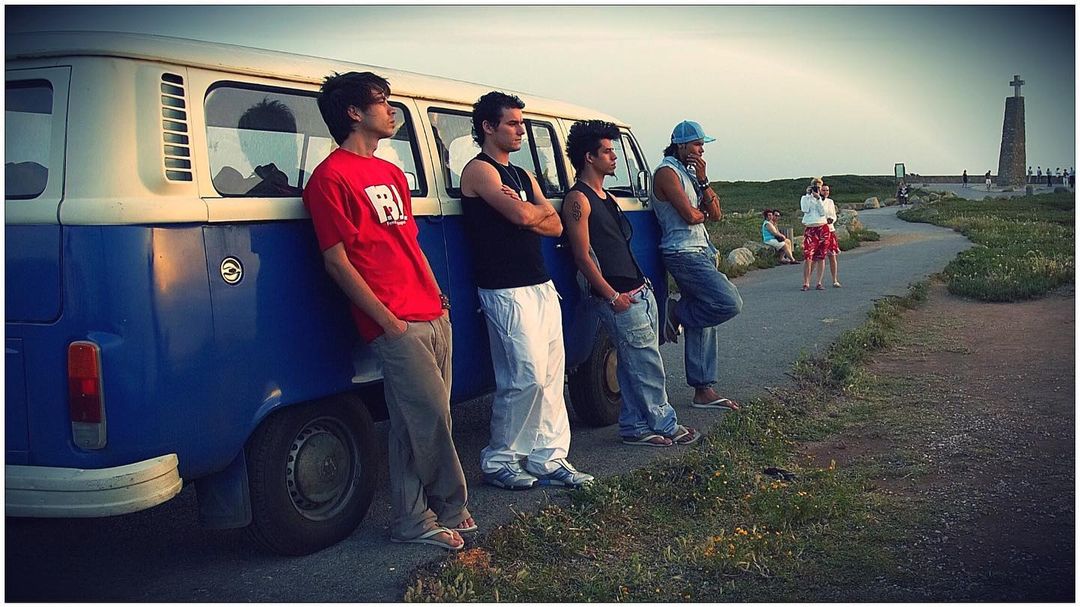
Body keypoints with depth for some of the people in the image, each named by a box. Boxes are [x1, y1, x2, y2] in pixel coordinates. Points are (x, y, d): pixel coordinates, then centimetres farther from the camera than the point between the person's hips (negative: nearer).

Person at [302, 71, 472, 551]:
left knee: (418, 423, 11)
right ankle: (451, 506, 14)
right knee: (431, 417, -5)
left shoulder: (391, 173, 20)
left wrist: (437, 295, 14)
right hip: (397, 324, -8)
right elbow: (337, 261, -11)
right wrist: (387, 321, -14)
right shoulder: (331, 177, -7)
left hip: (433, 315, 8)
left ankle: (413, 520, 21)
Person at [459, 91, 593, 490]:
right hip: (507, 292, -8)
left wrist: (524, 211, -7)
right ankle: (498, 461, 4)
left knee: (551, 376, 6)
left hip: (541, 288, 8)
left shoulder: (524, 177, 21)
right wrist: (537, 210, 3)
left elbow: (555, 225, 10)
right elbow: (522, 216, -19)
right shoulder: (479, 170, -6)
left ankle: (550, 459, 13)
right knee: (527, 378, -10)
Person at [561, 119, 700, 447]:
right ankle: (665, 425, 12)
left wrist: (641, 281, 18)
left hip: (639, 291, 9)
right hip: (618, 298, -9)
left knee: (636, 365, 13)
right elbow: (583, 256, -16)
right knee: (648, 364, -1)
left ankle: (635, 426, 21)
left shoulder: (606, 197, 17)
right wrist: (612, 296, -18)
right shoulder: (578, 199, -12)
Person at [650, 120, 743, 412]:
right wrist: (703, 213, 5)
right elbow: (690, 215, -18)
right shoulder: (667, 172, -8)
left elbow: (716, 214, 11)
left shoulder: (691, 173, 19)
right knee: (730, 303, -21)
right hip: (683, 253, -9)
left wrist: (703, 180, 0)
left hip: (702, 251, 9)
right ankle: (676, 313, 2)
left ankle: (704, 391, 11)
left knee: (703, 323, 7)